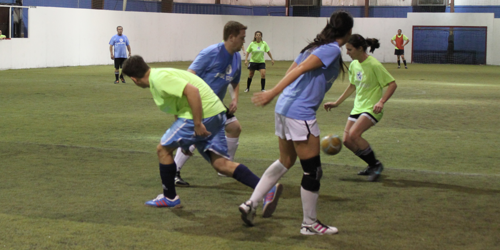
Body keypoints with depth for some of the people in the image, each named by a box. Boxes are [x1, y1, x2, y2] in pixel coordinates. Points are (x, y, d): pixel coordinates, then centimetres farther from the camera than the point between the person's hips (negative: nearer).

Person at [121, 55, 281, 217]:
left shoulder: (159, 78, -12)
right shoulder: (159, 76, 21)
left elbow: (192, 90, -24)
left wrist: (198, 124, -23)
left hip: (203, 113, -10)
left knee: (163, 149, 6)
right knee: (220, 163, 3)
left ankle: (169, 197, 19)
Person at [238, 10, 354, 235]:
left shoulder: (315, 46, 16)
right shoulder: (332, 50, -10)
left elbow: (292, 71, 16)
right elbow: (299, 70, -20)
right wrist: (272, 93, -26)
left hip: (284, 109, 10)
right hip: (300, 114, -10)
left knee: (286, 161, 22)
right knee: (312, 170, 2)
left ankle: (251, 204, 21)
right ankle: (309, 224, 13)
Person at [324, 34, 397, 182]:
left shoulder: (374, 65, -16)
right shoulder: (353, 65, 7)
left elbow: (392, 84, -15)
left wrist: (381, 101, -28)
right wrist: (336, 103, 21)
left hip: (372, 109, -8)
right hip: (358, 107, 8)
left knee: (353, 134, -26)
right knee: (347, 140, -1)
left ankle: (376, 165, -7)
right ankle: (373, 166, 18)